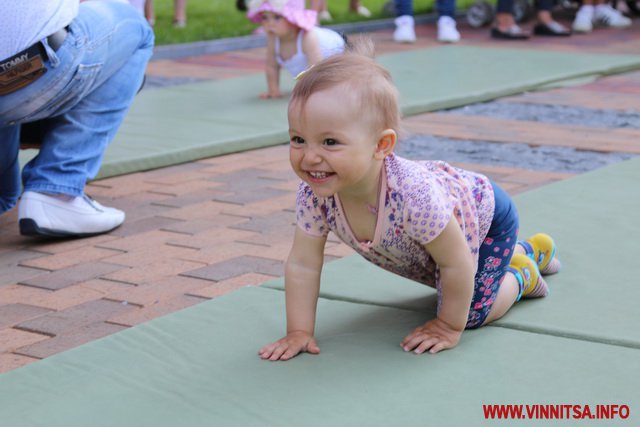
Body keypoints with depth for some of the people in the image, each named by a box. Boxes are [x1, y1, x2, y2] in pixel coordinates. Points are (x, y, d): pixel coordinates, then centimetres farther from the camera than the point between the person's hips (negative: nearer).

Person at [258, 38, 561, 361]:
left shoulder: (413, 196, -50)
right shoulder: (313, 194, -34)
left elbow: (456, 264, -36)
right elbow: (302, 264, -22)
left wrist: (449, 327, -25)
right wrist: (299, 331, -27)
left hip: (485, 213, -6)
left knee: (471, 313, -16)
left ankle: (520, 276, 14)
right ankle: (527, 250, 57)